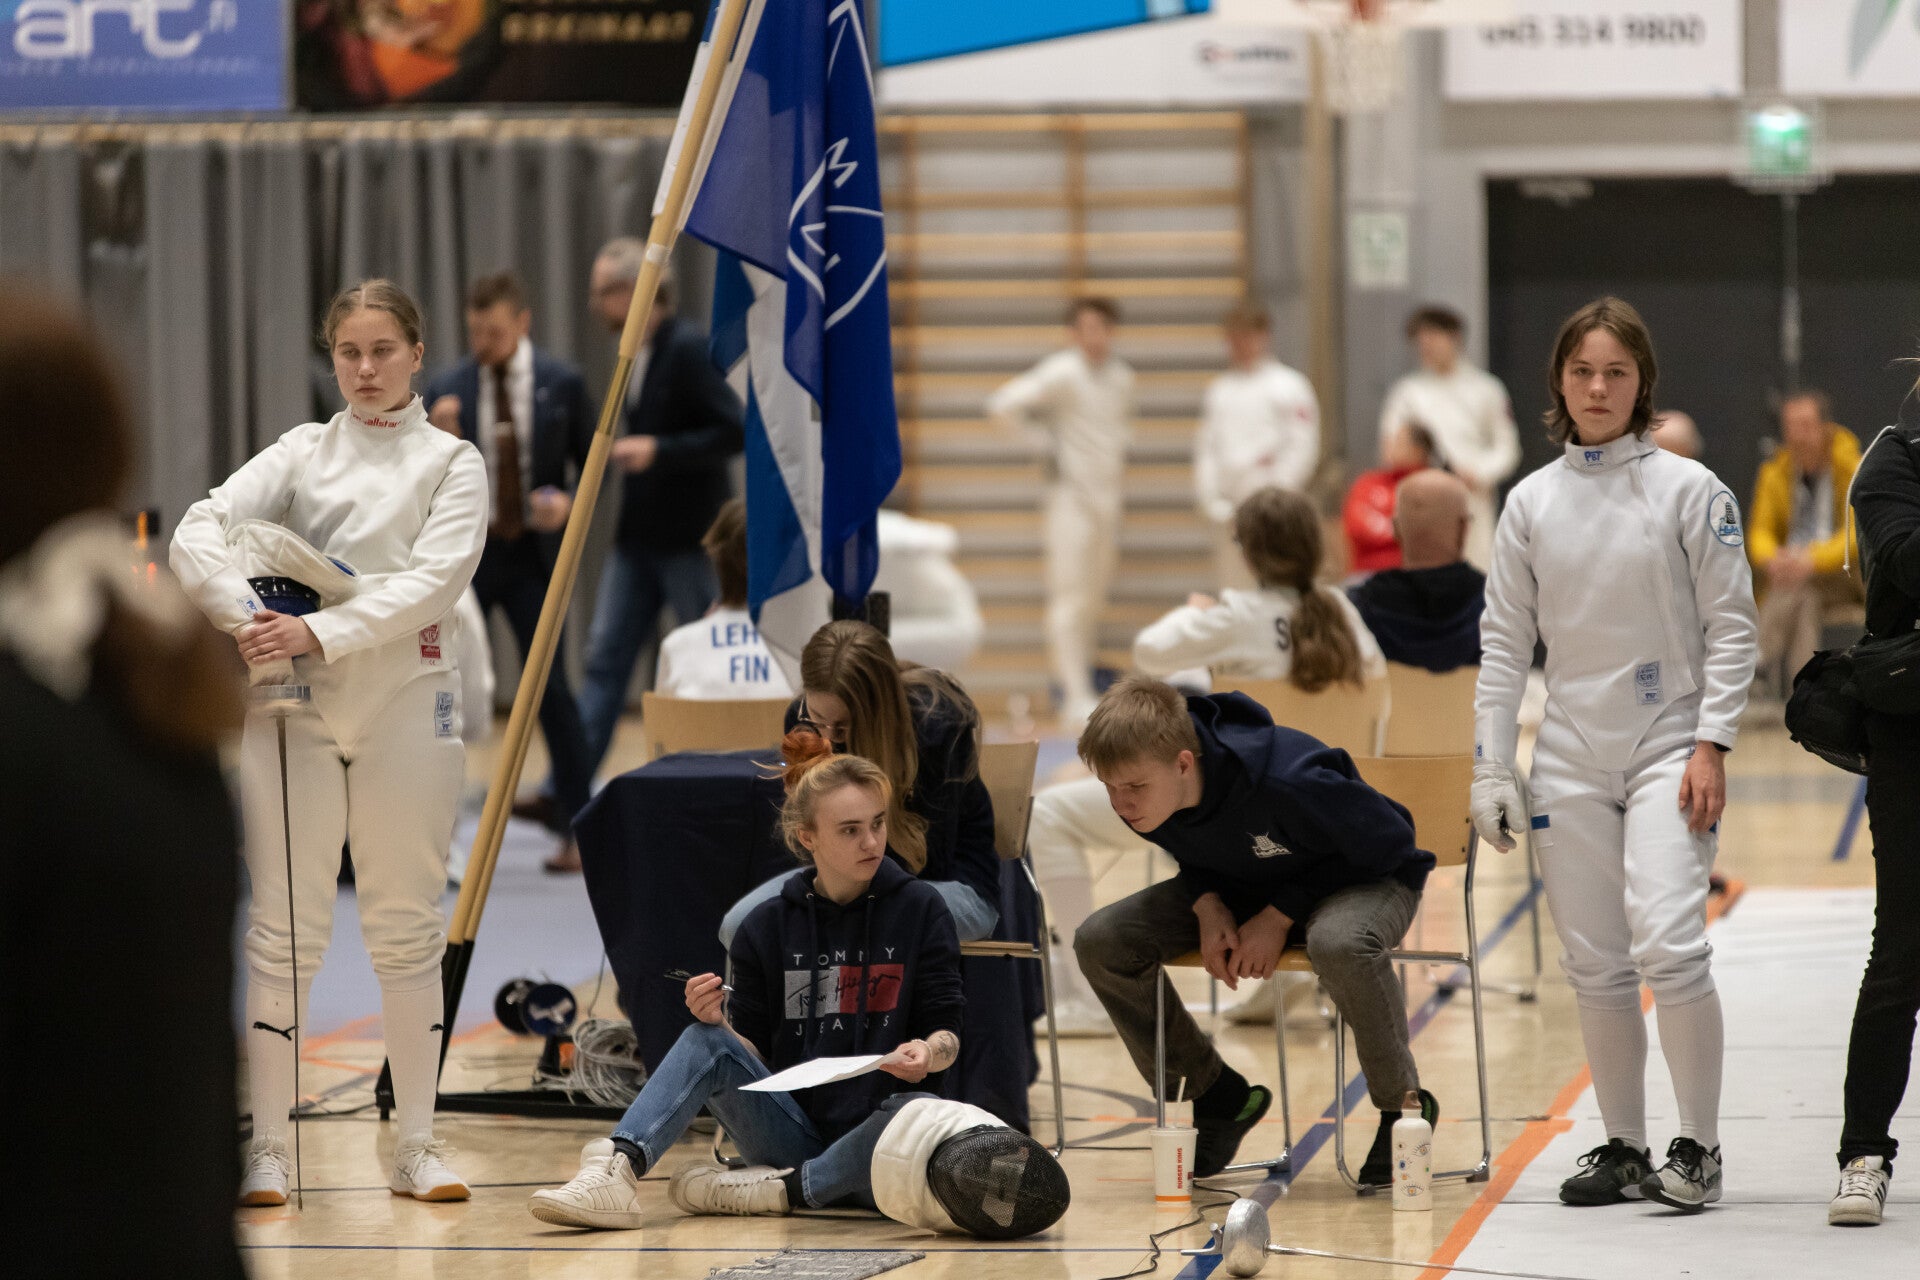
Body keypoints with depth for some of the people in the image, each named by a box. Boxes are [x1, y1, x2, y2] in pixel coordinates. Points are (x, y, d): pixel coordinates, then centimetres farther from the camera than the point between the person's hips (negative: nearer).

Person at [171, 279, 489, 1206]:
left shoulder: (450, 463, 3)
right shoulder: (302, 453, 7)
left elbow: (431, 582, -12)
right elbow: (197, 533, -6)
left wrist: (321, 634, -24)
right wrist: (245, 617, -25)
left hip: (405, 703, 0)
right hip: (296, 704, 1)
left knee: (407, 929, 6)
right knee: (283, 929, 0)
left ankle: (416, 1143, 12)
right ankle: (264, 1144, 4)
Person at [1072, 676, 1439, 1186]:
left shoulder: (1285, 782, -37)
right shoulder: (1143, 798, -18)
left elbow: (1387, 843, -22)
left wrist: (1281, 915, -23)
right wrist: (1209, 905, -18)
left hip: (1367, 877, -6)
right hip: (1241, 890, 6)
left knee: (1338, 942, -44)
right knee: (1101, 941, -12)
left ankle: (1403, 1105, -18)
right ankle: (1220, 1098, 4)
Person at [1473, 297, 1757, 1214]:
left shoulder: (1689, 490, -4)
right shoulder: (1532, 502, 5)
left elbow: (1731, 627, -3)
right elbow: (1503, 641, 8)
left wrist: (1711, 747, -12)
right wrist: (1490, 770, 2)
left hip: (1668, 750, -4)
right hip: (1571, 756, 4)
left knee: (1668, 945, -18)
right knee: (1595, 966, 6)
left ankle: (1698, 1148, -6)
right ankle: (1625, 1148, 18)